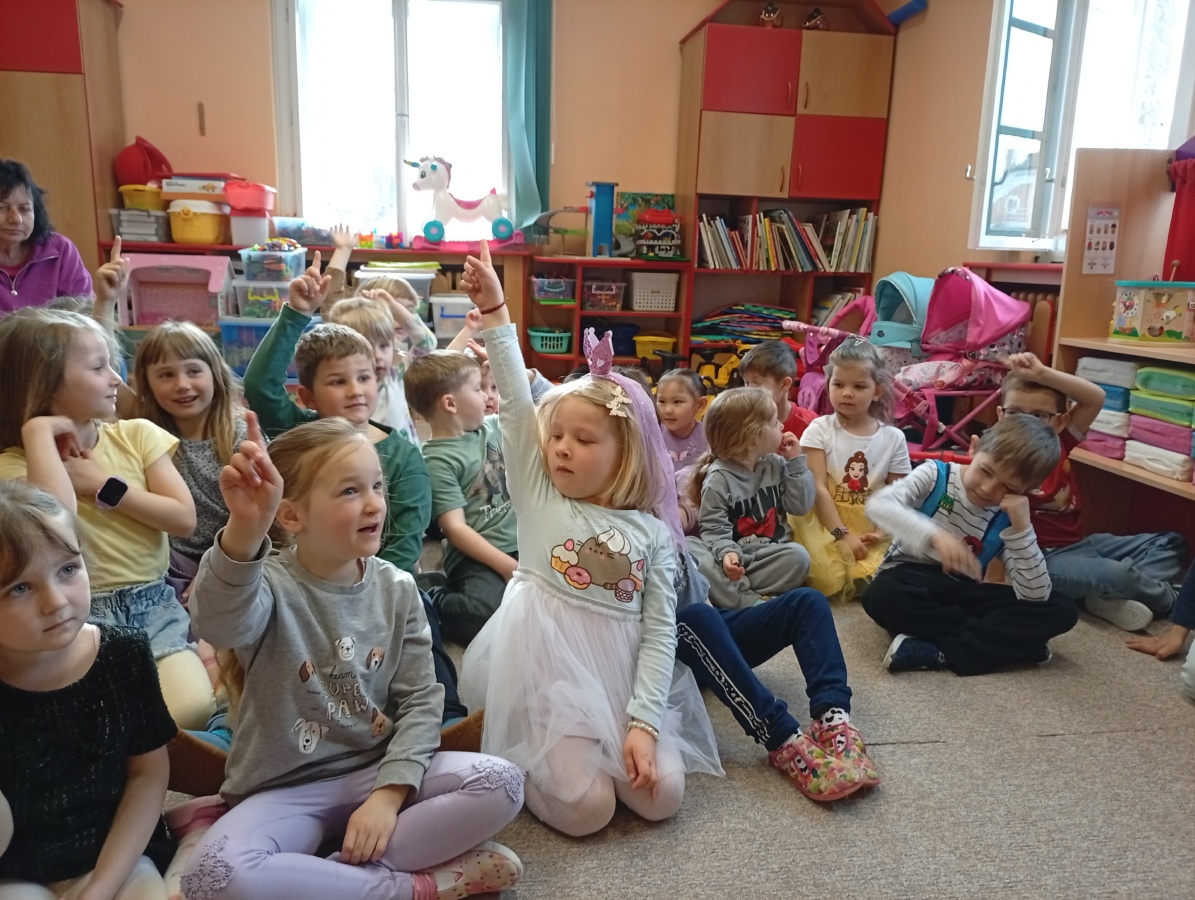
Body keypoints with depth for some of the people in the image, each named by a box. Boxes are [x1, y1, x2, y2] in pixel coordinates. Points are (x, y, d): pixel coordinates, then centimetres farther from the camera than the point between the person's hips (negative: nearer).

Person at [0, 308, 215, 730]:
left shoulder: (137, 434, 3)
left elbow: (184, 519, -4)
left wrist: (102, 485, -11)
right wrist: (38, 432, -18)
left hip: (155, 604, 2)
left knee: (191, 708, -21)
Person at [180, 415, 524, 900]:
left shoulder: (397, 589, -3)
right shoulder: (271, 586, -14)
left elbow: (420, 698, -2)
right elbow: (221, 624, -39)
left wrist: (389, 793, -15)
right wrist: (244, 531, -59)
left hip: (376, 771, 3)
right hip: (283, 788, -2)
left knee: (501, 784, -18)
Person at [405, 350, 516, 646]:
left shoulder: (492, 426, 11)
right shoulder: (438, 460, -9)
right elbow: (455, 528, -15)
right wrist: (510, 568, -19)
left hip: (520, 543, 6)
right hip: (477, 556, -6)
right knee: (484, 611, -33)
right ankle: (431, 603, -5)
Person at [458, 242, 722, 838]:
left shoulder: (652, 532, -1)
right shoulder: (537, 496, -2)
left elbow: (660, 629, -4)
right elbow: (515, 403, -11)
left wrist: (643, 721, -13)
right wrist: (494, 311, -17)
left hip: (622, 679, 3)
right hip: (549, 677, -2)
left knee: (662, 794, -10)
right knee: (586, 808, -16)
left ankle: (580, 752, 16)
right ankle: (529, 758, 15)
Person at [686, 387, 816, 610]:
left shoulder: (777, 465, 7)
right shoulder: (718, 478, -8)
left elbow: (801, 506, 4)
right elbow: (713, 527, -11)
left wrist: (796, 462, -1)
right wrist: (726, 552, -31)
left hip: (771, 553, 3)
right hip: (736, 554, -3)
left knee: (798, 556, -29)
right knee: (690, 553, -31)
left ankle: (731, 590, -25)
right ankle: (752, 603, -32)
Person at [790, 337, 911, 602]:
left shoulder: (893, 438, 5)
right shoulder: (819, 430, -1)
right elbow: (818, 489, -9)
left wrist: (883, 531, -13)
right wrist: (842, 535, -17)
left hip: (872, 528, 1)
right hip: (828, 523, -1)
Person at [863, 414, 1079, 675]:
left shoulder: (1007, 520, -3)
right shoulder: (936, 474, -9)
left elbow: (1035, 596, -13)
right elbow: (878, 504, -29)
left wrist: (1022, 527, -22)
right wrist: (935, 535, -44)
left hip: (962, 593, 3)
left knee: (1061, 610, -14)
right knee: (882, 596, -40)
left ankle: (934, 651, -27)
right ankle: (997, 643, -20)